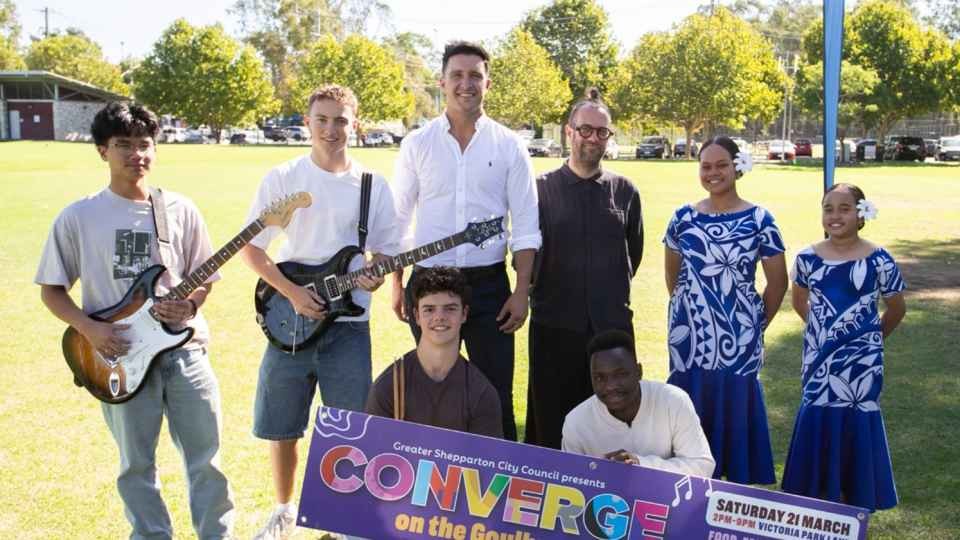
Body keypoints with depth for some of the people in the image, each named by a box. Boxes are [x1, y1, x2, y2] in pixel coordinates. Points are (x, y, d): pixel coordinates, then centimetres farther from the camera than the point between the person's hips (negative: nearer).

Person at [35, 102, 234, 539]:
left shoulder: (181, 210, 1)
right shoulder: (78, 217, -3)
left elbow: (204, 277, 9)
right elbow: (51, 289, 3)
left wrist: (189, 306, -12)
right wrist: (89, 328, -13)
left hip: (184, 349, 1)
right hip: (120, 356, -1)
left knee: (206, 457, 8)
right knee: (137, 464, 11)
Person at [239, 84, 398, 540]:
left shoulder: (372, 186, 2)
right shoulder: (282, 178, -1)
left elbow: (385, 251, 9)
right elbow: (250, 247, 0)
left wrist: (376, 277, -15)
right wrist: (292, 292, -12)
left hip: (348, 325, 0)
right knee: (282, 427, 10)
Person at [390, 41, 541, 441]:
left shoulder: (509, 146, 1)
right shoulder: (417, 144, 3)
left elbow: (525, 228, 0)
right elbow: (398, 220, 8)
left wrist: (522, 292, -6)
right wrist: (396, 284, 4)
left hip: (489, 284, -1)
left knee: (496, 395, 3)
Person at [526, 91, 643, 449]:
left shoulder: (624, 191, 5)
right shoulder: (542, 188, 0)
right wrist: (543, 291, 10)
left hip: (612, 325, 1)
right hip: (554, 325, -1)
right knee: (550, 424, 7)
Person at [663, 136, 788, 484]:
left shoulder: (759, 220, -4)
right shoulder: (683, 217, 4)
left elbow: (778, 282, 2)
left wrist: (756, 325, 7)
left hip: (737, 338, -2)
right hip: (688, 336, 2)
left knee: (735, 407, 1)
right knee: (689, 409, 6)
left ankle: (739, 484, 15)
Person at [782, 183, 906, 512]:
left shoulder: (878, 260, -9)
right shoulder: (808, 258, -1)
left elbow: (897, 309, 6)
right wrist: (824, 329, 11)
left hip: (860, 360, -2)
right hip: (819, 357, 2)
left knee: (856, 423, 2)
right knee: (816, 422, 5)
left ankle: (855, 503, 15)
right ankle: (815, 499, 18)